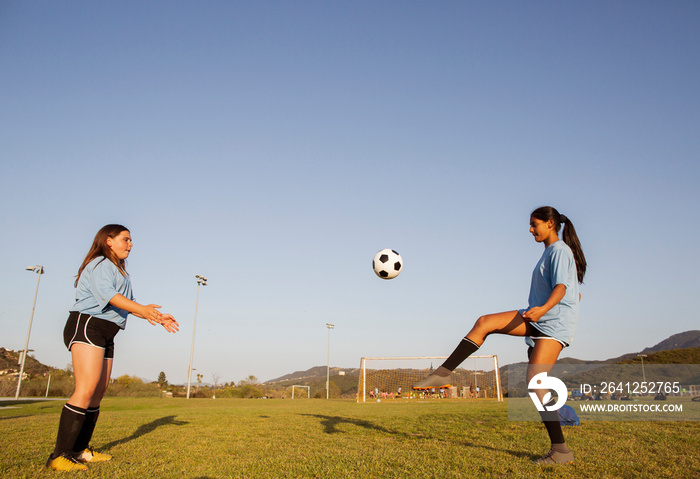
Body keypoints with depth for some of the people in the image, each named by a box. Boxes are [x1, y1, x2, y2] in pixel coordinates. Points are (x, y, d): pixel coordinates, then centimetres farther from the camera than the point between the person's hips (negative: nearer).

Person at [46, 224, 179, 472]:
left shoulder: (119, 271, 25)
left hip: (106, 335, 10)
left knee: (99, 392, 7)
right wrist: (142, 309, -32)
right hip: (87, 325, -10)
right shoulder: (100, 264, -5)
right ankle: (60, 456, -15)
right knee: (86, 389, -18)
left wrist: (158, 317, 12)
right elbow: (106, 294, -21)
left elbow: (128, 304, 21)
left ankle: (80, 450, 13)